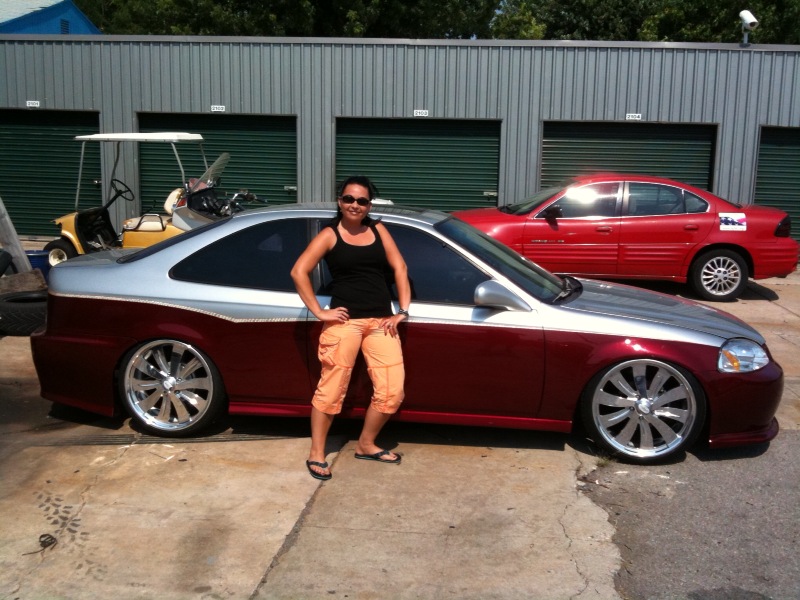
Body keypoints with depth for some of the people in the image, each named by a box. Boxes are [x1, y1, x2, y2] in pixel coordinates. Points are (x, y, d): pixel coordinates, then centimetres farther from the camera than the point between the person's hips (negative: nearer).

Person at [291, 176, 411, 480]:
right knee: (331, 389, -3)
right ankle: (316, 454, 13)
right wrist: (319, 312, -9)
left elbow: (399, 268, 11)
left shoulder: (378, 230, 13)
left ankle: (366, 445, 22)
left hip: (381, 321, 4)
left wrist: (403, 310, 2)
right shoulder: (329, 235, 1)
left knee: (392, 392, 1)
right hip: (345, 321, -4)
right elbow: (299, 272, -6)